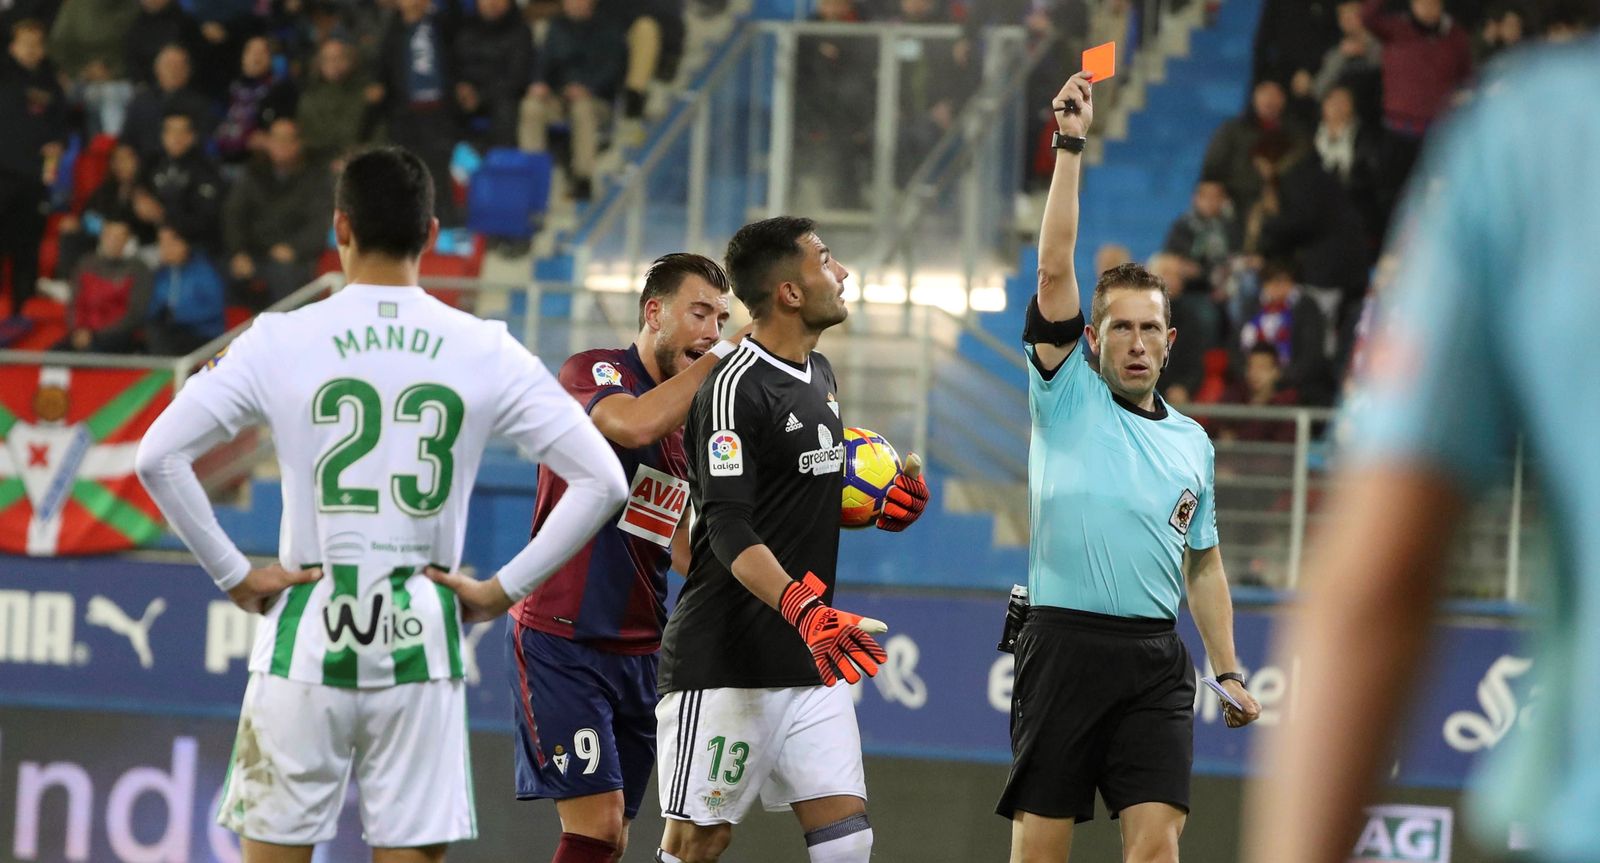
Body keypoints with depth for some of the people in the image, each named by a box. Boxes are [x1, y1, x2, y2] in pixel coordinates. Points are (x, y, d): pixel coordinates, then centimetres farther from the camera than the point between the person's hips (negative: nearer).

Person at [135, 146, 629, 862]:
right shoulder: (486, 352, 1)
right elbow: (601, 480, 0)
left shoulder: (280, 341, -3)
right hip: (421, 644, 1)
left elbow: (158, 457, -7)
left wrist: (232, 575, 0)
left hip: (306, 641, -1)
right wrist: (505, 589, 4)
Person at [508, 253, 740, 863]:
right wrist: (718, 358, -24)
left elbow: (687, 555, 14)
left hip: (638, 651, 8)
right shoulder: (593, 373, -8)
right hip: (562, 644, -8)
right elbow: (635, 425, -32)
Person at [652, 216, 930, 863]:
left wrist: (878, 502, 9)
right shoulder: (735, 389, -14)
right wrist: (804, 610, -36)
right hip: (726, 660, -8)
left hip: (810, 663, 8)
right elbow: (729, 530, -23)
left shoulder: (819, 374, 14)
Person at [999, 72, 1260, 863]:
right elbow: (1055, 268, -5)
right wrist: (1070, 148, -10)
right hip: (1064, 642, -3)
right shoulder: (1067, 398, 5)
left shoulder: (1192, 442, 17)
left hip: (1156, 658, 3)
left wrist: (1228, 670, 13)